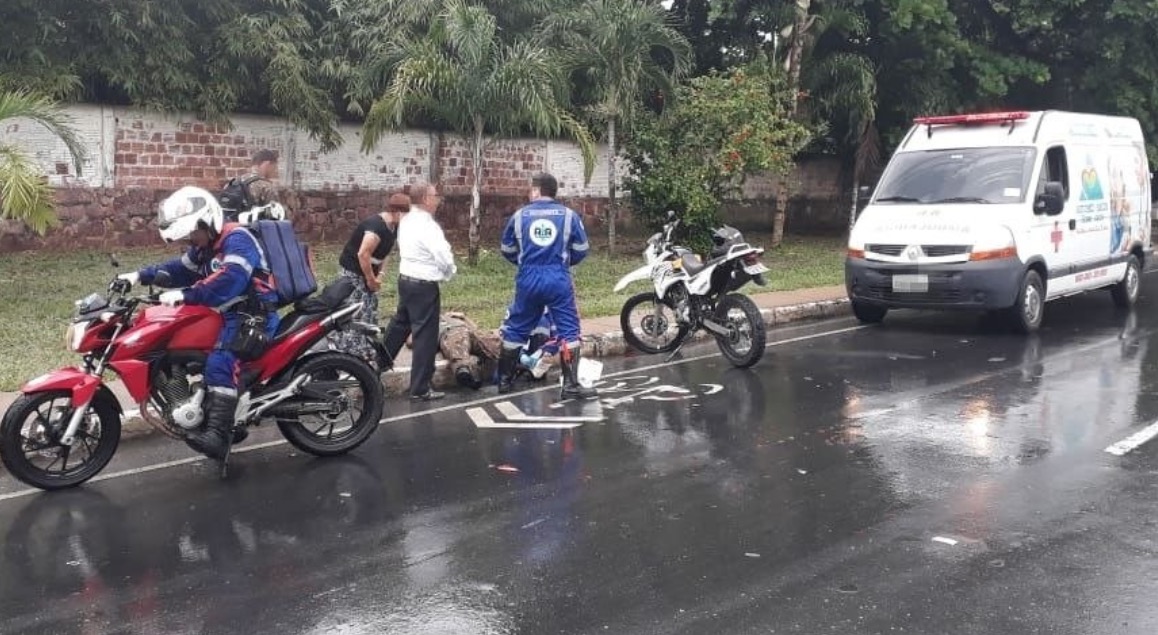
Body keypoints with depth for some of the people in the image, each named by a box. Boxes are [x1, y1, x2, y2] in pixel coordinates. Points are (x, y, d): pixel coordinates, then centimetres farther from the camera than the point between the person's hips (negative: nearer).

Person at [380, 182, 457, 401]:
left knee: (399, 325, 24)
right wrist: (449, 272, 1)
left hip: (406, 279, 9)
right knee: (425, 335, -2)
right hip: (424, 285, -9)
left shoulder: (406, 220, 7)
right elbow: (444, 257, -22)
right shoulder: (428, 225, -20)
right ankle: (420, 388, 3)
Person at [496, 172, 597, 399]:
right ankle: (571, 384, -1)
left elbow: (507, 250, 13)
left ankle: (504, 379, 23)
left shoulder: (520, 215, 4)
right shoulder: (569, 215, 1)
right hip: (558, 280, -2)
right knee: (569, 329, 3)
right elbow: (581, 249, 5)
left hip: (528, 280, 2)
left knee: (516, 329, 14)